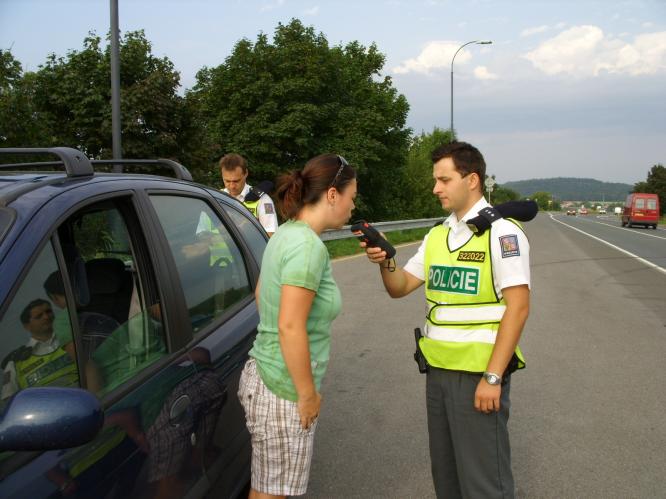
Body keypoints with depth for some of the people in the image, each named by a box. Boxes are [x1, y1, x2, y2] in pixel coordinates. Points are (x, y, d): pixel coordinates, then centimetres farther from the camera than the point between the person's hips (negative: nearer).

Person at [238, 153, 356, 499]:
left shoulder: (286, 234, 7)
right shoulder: (308, 245, -21)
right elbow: (290, 327, -26)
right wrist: (308, 394, -17)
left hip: (264, 373, 9)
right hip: (283, 390, -9)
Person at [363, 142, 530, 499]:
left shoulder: (501, 232, -11)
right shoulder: (437, 235, 12)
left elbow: (518, 307, -16)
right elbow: (400, 288, 13)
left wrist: (492, 377, -19)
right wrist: (385, 263, -9)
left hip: (478, 373, -7)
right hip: (437, 370, 7)